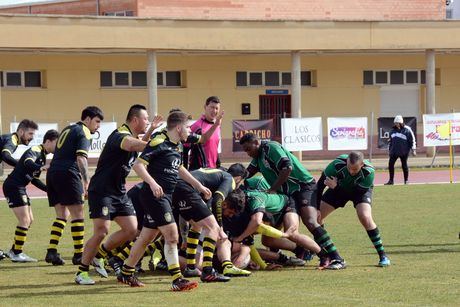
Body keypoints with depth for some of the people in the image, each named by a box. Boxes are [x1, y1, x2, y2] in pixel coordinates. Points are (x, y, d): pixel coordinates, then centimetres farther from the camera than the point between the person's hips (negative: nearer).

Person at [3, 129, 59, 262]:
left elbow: (34, 179, 23)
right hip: (13, 186, -10)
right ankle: (16, 254, -6)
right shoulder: (35, 151, -14)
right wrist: (41, 168, -54)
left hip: (20, 188, 10)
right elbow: (28, 163, -37)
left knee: (29, 220, 14)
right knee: (25, 220, -11)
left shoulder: (43, 156, 17)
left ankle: (14, 250, 22)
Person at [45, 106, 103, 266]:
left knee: (62, 215, 12)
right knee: (78, 214, -2)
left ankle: (51, 251, 1)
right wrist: (87, 182, -18)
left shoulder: (67, 129, 24)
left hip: (52, 173, 8)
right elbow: (81, 158, -15)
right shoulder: (84, 133, -3)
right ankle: (79, 254, -3)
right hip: (68, 174, -8)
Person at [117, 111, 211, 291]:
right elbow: (138, 165, -19)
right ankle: (177, 280, -12)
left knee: (147, 237, 16)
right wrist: (153, 183, -31)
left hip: (165, 197, 10)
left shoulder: (177, 146, 14)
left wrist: (199, 186, 31)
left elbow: (179, 169, 31)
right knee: (172, 235, -12)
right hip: (154, 195, -10)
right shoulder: (159, 142, -14)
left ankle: (126, 274, 27)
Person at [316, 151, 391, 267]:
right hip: (339, 187, 3)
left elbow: (358, 192, -33)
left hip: (361, 190, -3)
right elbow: (320, 184, -25)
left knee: (365, 218, -27)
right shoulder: (337, 164, -37)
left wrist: (336, 187, -42)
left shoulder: (369, 172, -39)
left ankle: (382, 255, -15)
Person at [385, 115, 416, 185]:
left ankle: (406, 180, 17)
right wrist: (389, 149, 20)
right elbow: (390, 141, 19)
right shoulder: (393, 130, 10)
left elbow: (412, 140, -3)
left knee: (404, 165, 4)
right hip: (394, 151, 4)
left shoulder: (407, 130, -5)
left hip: (403, 152, -4)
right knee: (390, 164, -4)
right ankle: (391, 180, 4)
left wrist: (413, 149, -5)